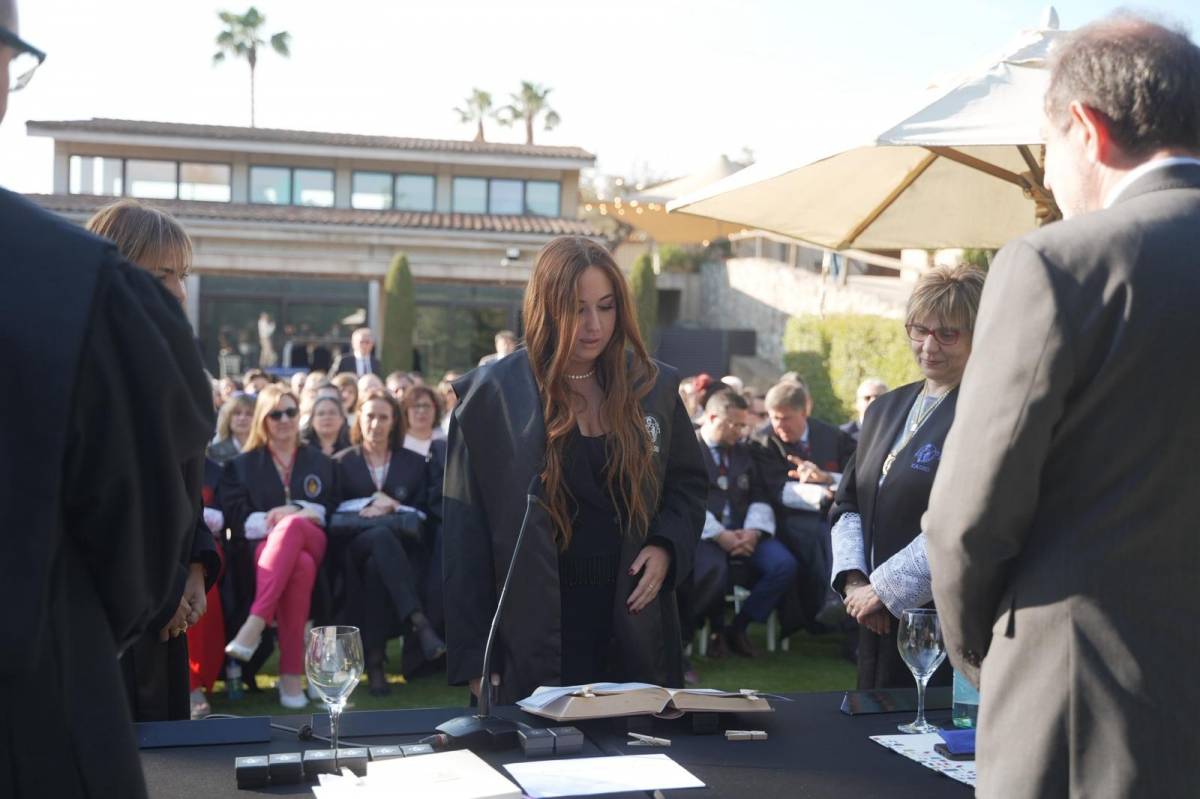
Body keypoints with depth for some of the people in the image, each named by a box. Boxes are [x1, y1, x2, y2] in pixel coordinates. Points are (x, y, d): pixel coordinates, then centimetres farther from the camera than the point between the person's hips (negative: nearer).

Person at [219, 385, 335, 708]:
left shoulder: (320, 463, 24)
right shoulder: (241, 465, 19)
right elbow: (236, 520, 5)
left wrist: (294, 514, -5)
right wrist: (273, 521, -12)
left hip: (312, 544, 1)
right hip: (262, 548, -1)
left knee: (292, 526, -39)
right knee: (299, 566, -40)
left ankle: (255, 625, -49)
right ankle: (291, 674, -46)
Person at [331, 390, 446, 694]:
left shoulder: (414, 463, 19)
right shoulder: (342, 463, 18)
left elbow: (424, 512, 12)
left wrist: (393, 507, -6)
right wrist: (371, 503, -7)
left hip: (403, 547, 1)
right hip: (355, 544, -1)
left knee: (376, 567, -39)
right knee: (382, 534, -40)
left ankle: (374, 661, -41)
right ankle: (418, 622, -54)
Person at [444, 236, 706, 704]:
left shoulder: (654, 386, 4)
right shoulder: (492, 395, -5)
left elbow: (688, 483, 17)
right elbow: (465, 533, -5)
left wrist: (666, 547, -4)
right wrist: (474, 658, -8)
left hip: (635, 636, 3)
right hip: (533, 632, -3)